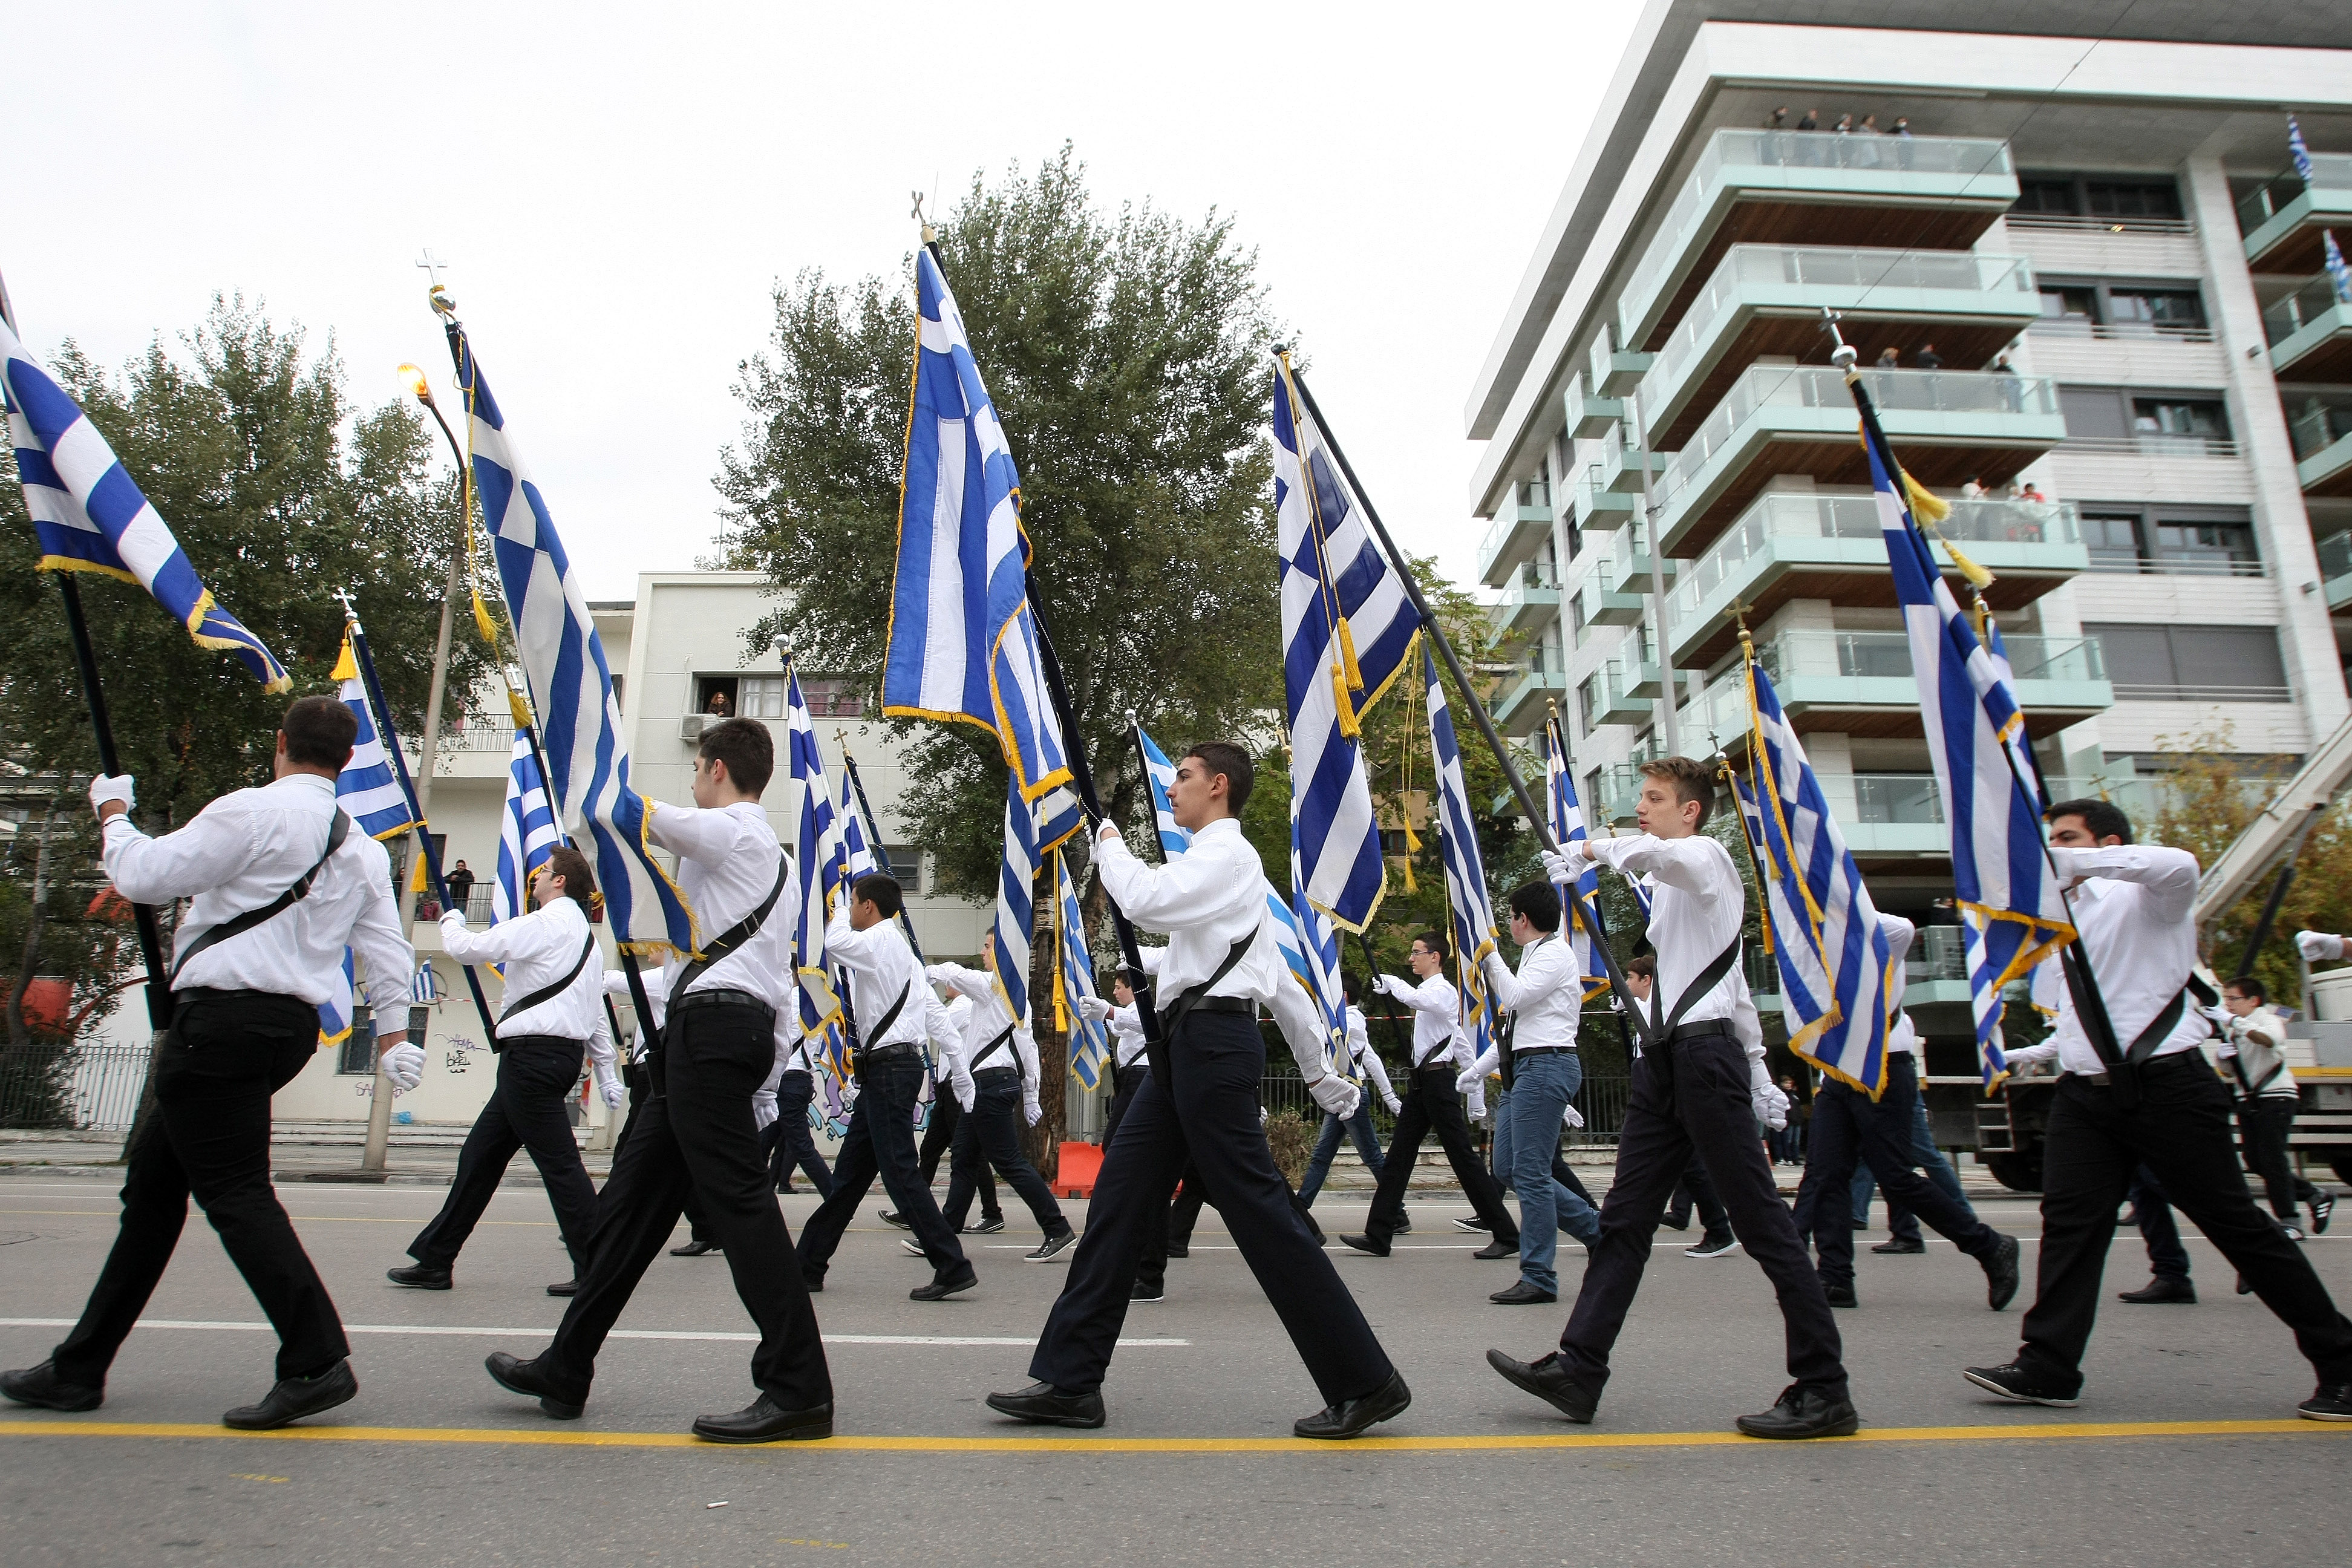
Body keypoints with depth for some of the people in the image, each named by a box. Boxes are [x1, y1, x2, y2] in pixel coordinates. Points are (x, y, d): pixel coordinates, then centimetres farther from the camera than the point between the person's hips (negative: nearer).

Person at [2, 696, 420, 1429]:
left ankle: (317, 1361, -10)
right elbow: (386, 949, 10)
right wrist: (394, 1033, 16)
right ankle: (79, 1368, 29)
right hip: (291, 1026, 9)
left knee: (234, 1191, -7)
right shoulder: (365, 849, 11)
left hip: (223, 1018, -9)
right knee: (153, 1181, 18)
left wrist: (112, 812, 12)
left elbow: (145, 874, -6)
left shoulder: (255, 810, -11)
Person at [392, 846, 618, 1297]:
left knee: (558, 1162, -7)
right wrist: (607, 1073, 23)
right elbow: (597, 1012, 21)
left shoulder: (544, 924, -10)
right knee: (481, 1155, 16)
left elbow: (466, 948, -8)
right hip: (563, 1054, 10)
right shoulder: (584, 934, 19)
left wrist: (451, 922, 15)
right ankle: (435, 1261, 25)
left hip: (533, 1053, -10)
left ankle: (596, 1271, -5)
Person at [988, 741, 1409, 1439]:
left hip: (1211, 1038, -10)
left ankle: (1366, 1383, 4)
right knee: (1120, 1193, 6)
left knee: (1260, 1210, -7)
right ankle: (1069, 1381, 11)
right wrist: (1318, 1068, 29)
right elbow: (1279, 977, 26)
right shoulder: (1222, 863, 25)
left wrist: (1110, 847, -3)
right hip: (1191, 1042, 10)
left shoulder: (1225, 853, -5)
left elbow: (1147, 902, -23)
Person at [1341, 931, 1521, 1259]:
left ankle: (1506, 1234, 2)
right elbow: (1457, 1038, 25)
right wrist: (1472, 1074, 25)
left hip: (1438, 1079, -10)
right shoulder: (1428, 992, 21)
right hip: (1421, 1082, 10)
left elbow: (1414, 997, -32)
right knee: (1398, 1157, 5)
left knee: (1463, 1157, -6)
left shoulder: (1444, 991, -9)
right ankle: (1378, 1236, 6)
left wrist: (1389, 982, -15)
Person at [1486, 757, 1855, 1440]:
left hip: (1705, 1056, -9)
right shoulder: (1667, 884, 23)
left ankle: (1824, 1389, 6)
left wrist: (1589, 848, -20)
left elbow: (1653, 852, -33)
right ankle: (1578, 1368, 8)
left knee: (1763, 1223, -3)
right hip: (1664, 1062, 9)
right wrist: (1757, 1070, 26)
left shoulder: (1707, 856, -4)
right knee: (1625, 1219, 6)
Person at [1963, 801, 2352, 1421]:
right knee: (2069, 1221, -2)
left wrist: (2072, 862, -29)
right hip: (2085, 1092, 7)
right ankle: (2047, 1366, -3)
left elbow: (2180, 865, -28)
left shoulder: (2143, 896, -1)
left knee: (2235, 1222, 2)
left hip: (2165, 1083, -6)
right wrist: (2034, 1054, 18)